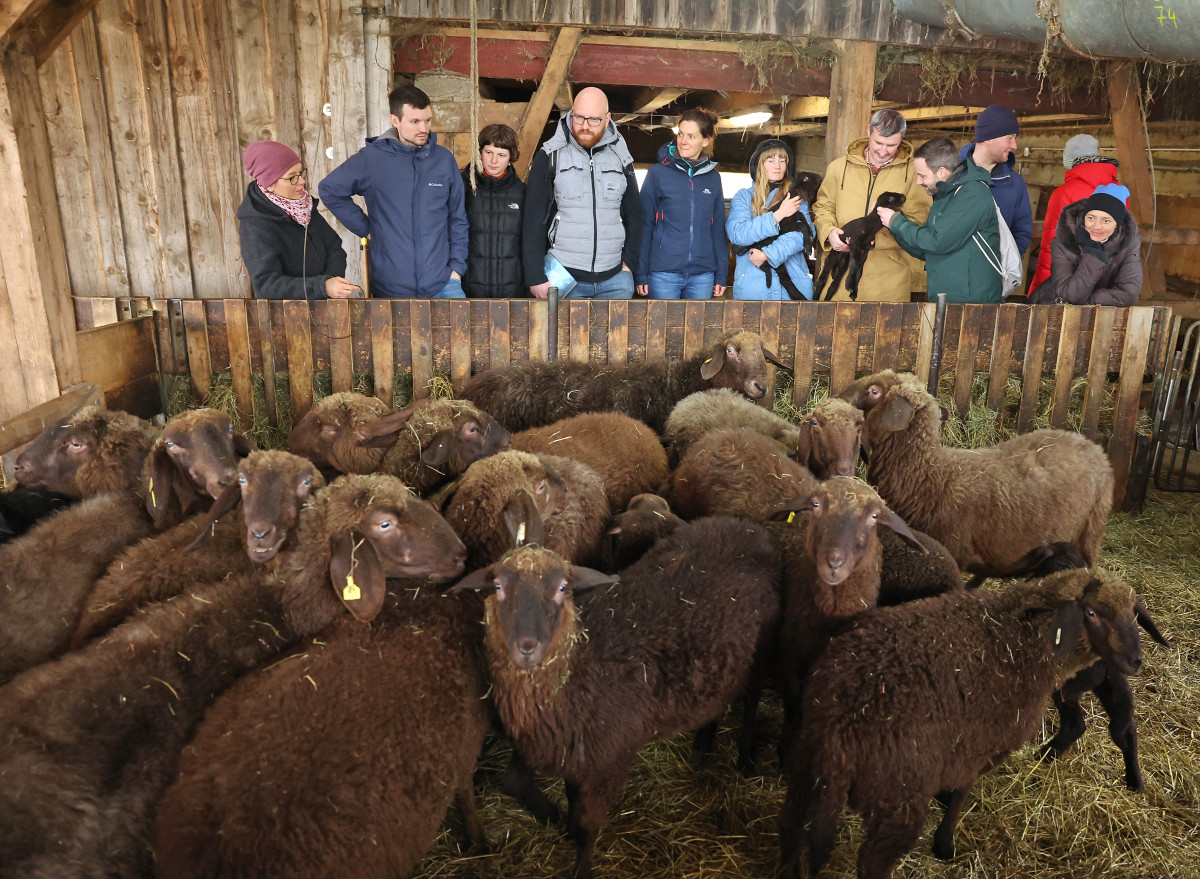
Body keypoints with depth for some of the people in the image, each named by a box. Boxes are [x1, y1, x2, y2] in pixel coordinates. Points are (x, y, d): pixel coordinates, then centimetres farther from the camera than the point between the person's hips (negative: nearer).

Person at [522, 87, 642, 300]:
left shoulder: (621, 158, 11)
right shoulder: (549, 156, 1)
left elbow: (634, 217, 18)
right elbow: (533, 222, -2)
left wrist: (629, 263, 6)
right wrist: (536, 278, -8)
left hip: (615, 280, 3)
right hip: (563, 278, -3)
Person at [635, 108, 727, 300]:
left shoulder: (713, 177, 9)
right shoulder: (658, 172, 1)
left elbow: (718, 229, 13)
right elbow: (644, 225, 1)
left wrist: (721, 275, 9)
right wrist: (641, 274, -3)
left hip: (702, 275, 3)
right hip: (664, 273, -3)